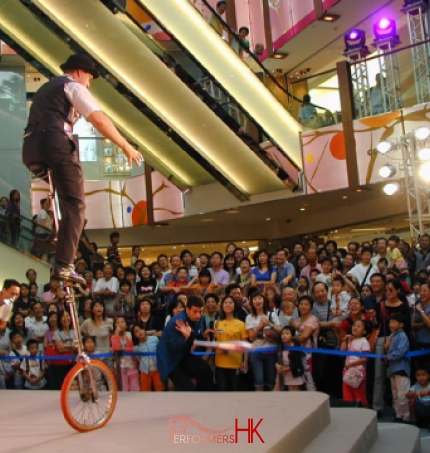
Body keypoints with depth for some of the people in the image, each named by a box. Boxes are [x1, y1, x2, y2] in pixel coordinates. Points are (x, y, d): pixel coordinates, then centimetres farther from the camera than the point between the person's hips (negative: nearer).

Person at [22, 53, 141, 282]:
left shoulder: (45, 89, 34)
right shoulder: (73, 86, 8)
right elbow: (99, 120, -6)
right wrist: (125, 146, -4)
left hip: (31, 146, 8)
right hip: (56, 143, -8)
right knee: (74, 205, -8)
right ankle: (64, 264, -17)